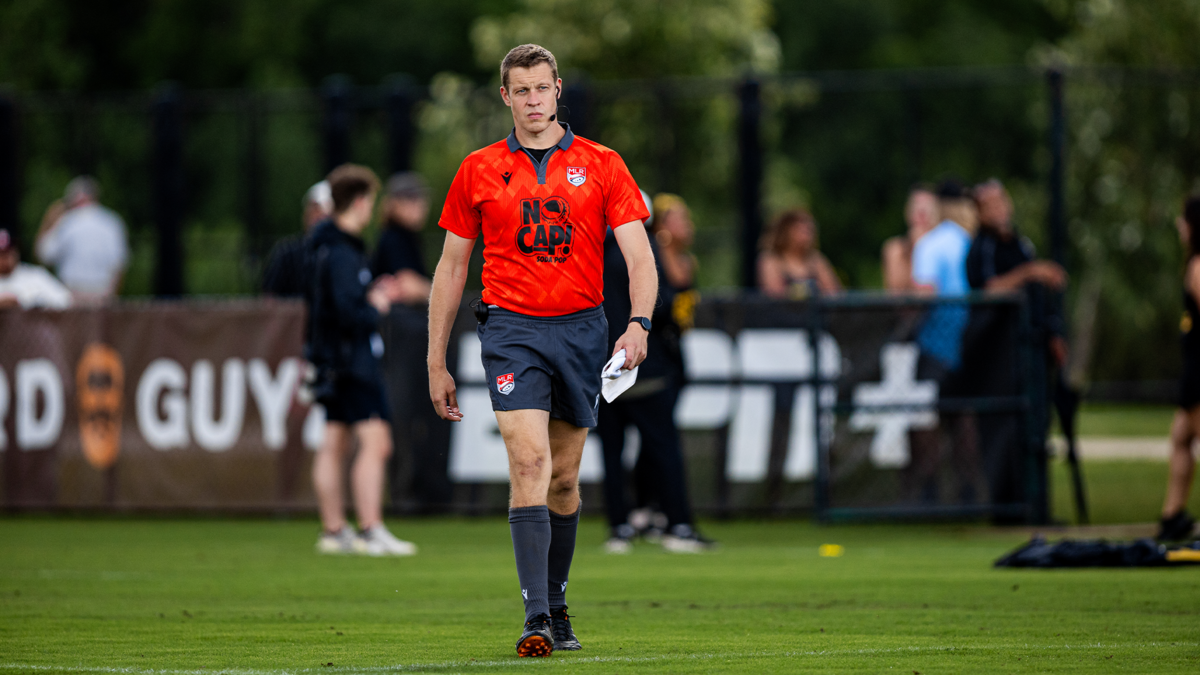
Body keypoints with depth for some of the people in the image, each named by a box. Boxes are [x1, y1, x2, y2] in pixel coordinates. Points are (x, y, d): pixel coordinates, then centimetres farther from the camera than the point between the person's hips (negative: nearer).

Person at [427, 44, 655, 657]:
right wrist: (436, 362, 9)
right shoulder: (479, 170, 6)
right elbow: (451, 267, 12)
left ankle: (556, 608, 26)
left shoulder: (601, 165, 5)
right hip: (512, 329, -2)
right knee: (529, 461, -18)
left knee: (564, 479, 10)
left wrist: (638, 323, -19)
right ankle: (536, 617, -24)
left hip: (582, 330, 2)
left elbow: (638, 254, -1)